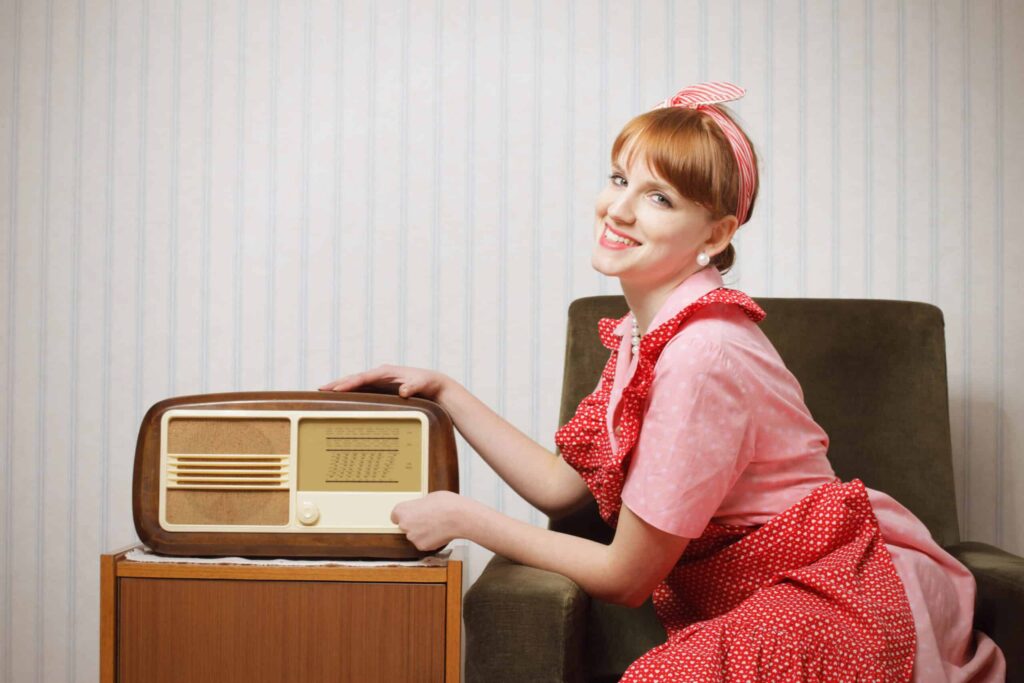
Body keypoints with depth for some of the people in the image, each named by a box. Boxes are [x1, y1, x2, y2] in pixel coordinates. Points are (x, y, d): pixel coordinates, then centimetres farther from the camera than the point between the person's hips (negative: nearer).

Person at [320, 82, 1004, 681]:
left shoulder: (700, 357, -23)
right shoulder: (642, 334, 4)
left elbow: (627, 577, -14)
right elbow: (561, 484, 11)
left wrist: (465, 519, -6)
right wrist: (444, 391, 11)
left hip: (853, 605, -8)